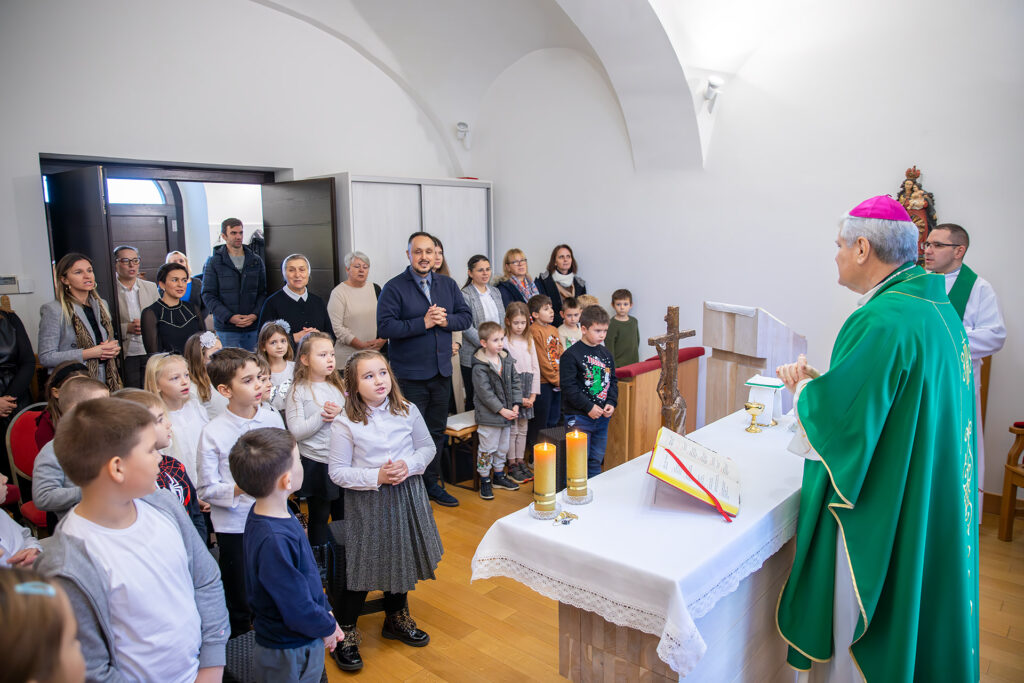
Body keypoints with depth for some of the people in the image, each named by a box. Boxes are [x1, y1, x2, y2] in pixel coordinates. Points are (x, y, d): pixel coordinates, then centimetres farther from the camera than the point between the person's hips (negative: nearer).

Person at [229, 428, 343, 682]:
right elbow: (298, 609, -27)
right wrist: (327, 627, -9)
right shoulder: (274, 540, -34)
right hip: (290, 658, -8)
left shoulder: (270, 512, -4)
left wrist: (326, 611, 7)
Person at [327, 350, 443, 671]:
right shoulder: (345, 423, -15)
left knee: (404, 558, 19)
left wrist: (410, 464, -15)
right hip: (367, 503, -4)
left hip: (407, 497, 4)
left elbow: (428, 446, 5)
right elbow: (337, 472, -13)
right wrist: (376, 477, -24)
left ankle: (396, 618, 43)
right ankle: (345, 632, 24)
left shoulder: (408, 411, -6)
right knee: (363, 566, 2)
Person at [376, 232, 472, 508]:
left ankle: (432, 483, 31)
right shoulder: (394, 288, -9)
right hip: (410, 375, -5)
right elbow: (385, 326, -18)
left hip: (441, 371, 6)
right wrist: (423, 323, -22)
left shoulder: (448, 285, 8)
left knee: (437, 431, 17)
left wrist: (446, 320, -13)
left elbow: (466, 316, 7)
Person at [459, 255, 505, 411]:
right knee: (474, 399, 3)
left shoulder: (495, 292, 13)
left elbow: (503, 321, 16)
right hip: (473, 357, -5)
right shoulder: (465, 295, -9)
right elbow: (467, 328, -15)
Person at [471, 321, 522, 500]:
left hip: (507, 413, 7)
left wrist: (516, 405, -3)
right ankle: (484, 480, 17)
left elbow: (515, 383, 7)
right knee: (487, 449, 3)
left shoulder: (507, 360, 4)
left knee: (503, 448, 19)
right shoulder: (479, 367, -17)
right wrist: (502, 410, -19)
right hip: (489, 416, -7)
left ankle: (499, 476, 35)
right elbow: (485, 393, -19)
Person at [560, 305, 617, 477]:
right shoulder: (571, 355, -12)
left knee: (596, 460, 16)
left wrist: (611, 402, -2)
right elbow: (568, 386, -16)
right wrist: (589, 407, -18)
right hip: (579, 417, -6)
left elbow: (613, 380, 15)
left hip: (602, 417, 6)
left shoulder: (606, 354, 10)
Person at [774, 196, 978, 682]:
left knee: (862, 644, 9)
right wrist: (818, 382, 9)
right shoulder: (937, 308, 5)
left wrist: (801, 388, -5)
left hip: (882, 516, -10)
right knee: (913, 617, 25)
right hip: (931, 509, 10)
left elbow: (833, 416, -25)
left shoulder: (881, 322, -26)